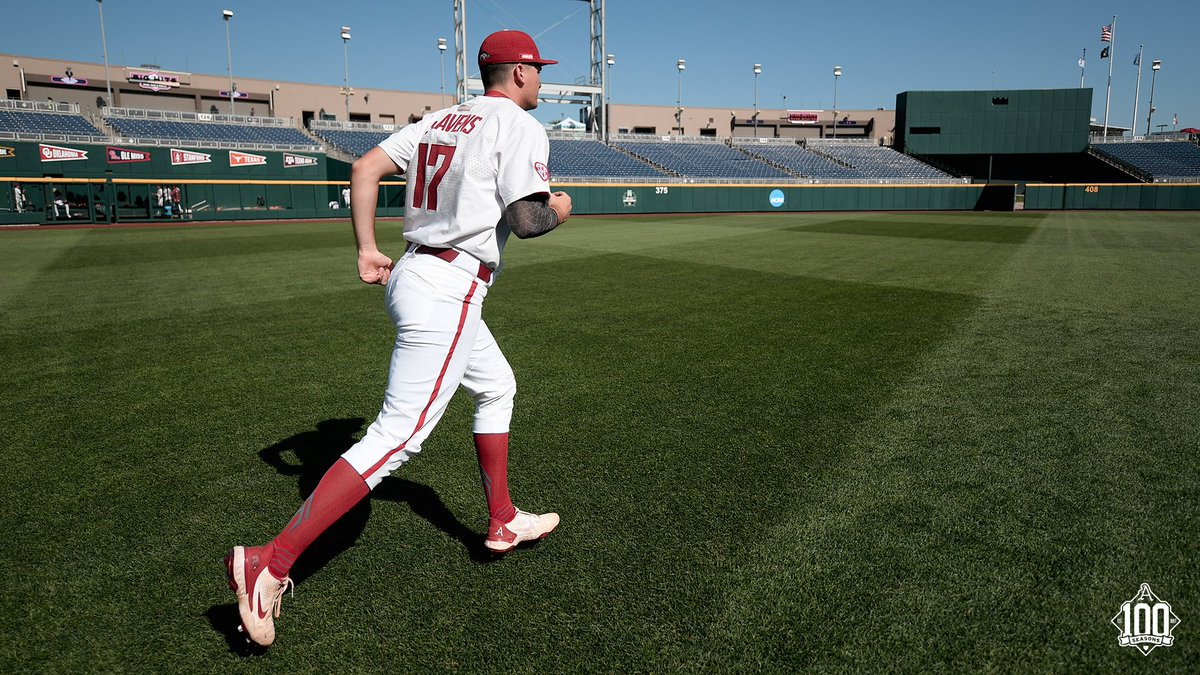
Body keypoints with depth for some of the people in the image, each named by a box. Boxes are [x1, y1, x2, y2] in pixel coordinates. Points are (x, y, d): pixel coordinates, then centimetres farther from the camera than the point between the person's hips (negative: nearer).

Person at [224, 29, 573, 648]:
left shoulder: (438, 120, 17)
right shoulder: (520, 126, -6)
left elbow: (364, 168, 11)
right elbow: (527, 219, -17)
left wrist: (367, 249, 11)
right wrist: (558, 208, 5)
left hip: (411, 274, 10)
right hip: (449, 293, -10)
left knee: (496, 388, 24)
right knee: (396, 438, -10)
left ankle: (503, 523, 32)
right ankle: (270, 564, -11)